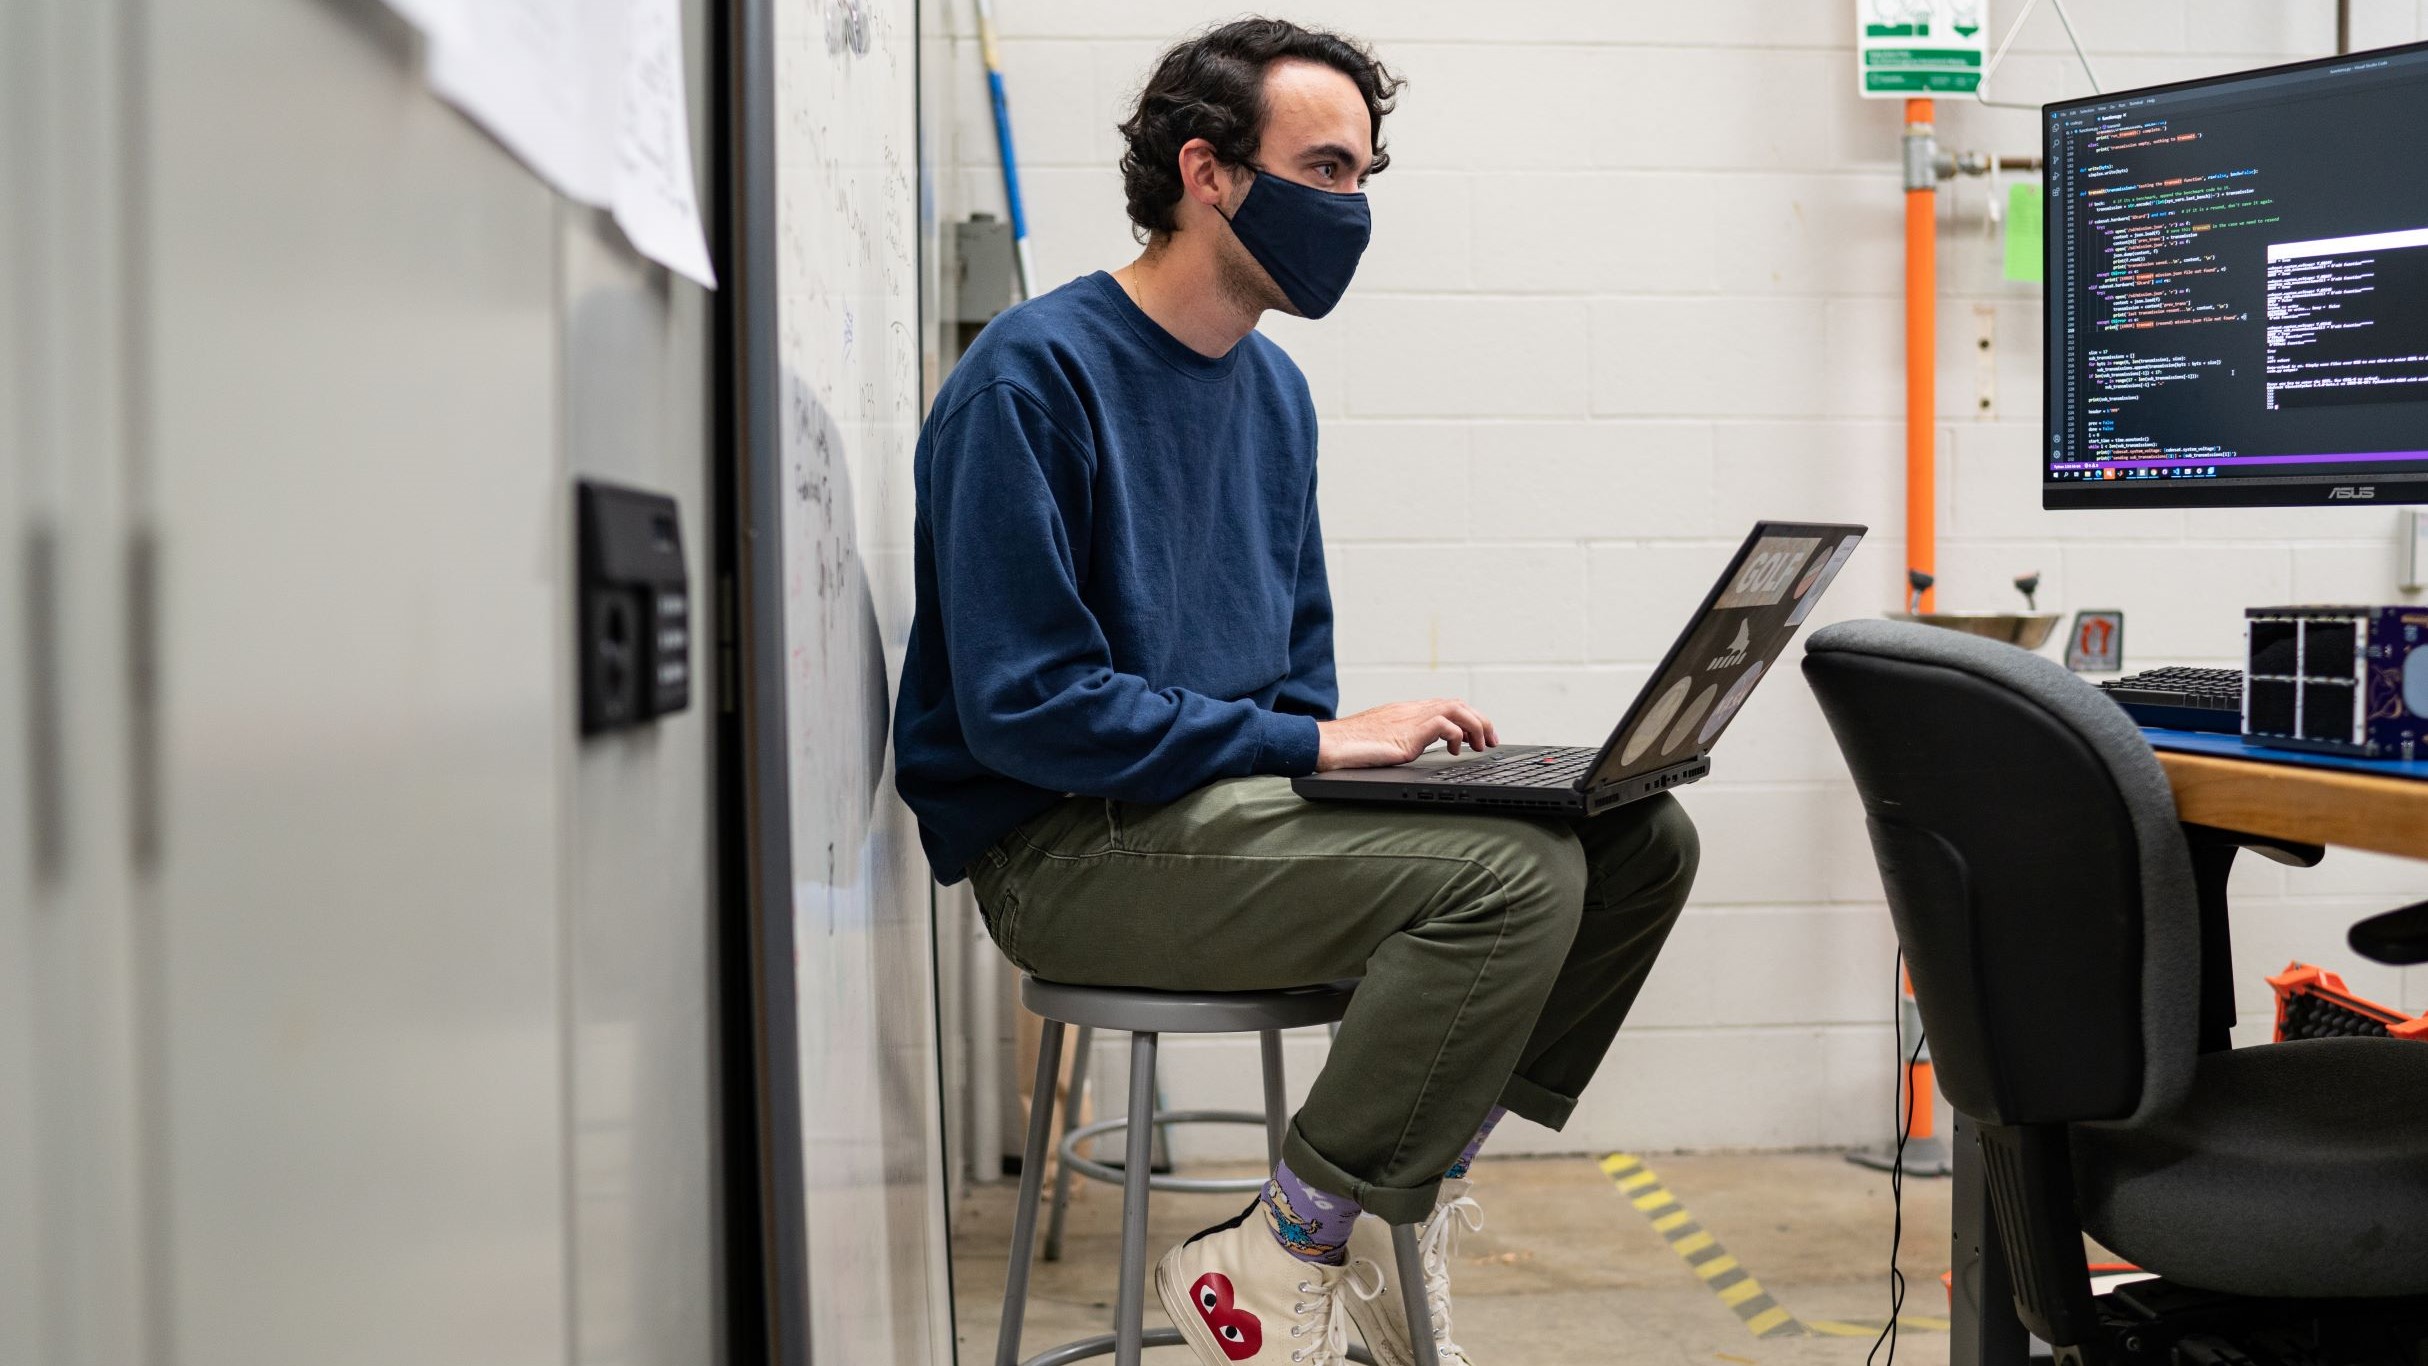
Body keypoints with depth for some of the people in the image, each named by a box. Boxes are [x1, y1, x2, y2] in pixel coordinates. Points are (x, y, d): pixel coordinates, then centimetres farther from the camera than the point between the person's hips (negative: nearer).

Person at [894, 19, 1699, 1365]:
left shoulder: (1275, 389, 13)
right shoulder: (1036, 374, -13)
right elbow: (1026, 708, -20)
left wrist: (1374, 736, -2)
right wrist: (1316, 744, -19)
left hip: (1230, 798, 9)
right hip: (1065, 847, -8)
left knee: (1639, 833, -2)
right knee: (1513, 872, -25)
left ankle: (1407, 1201, 5)